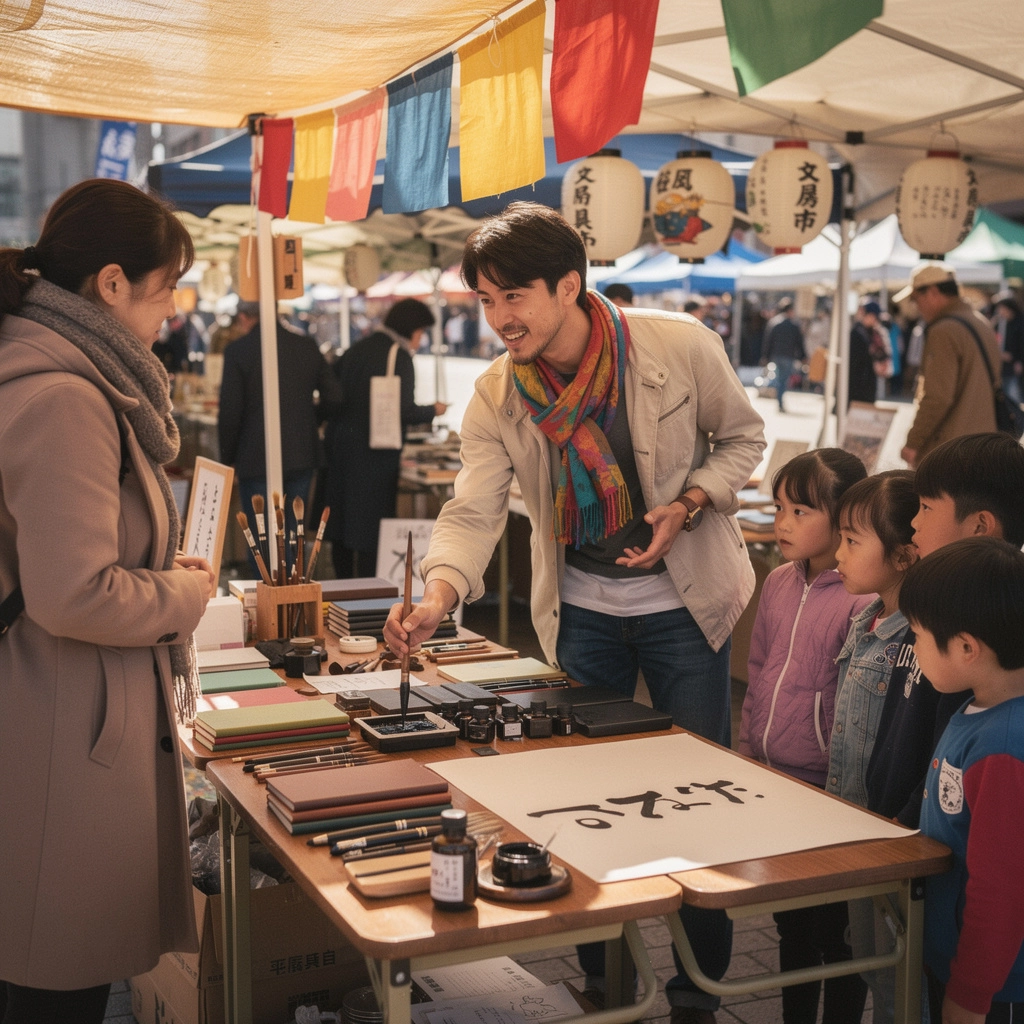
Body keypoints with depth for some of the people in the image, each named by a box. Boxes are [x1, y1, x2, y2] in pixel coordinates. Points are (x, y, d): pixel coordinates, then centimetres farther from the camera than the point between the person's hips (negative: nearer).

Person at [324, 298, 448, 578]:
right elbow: (404, 411, -17)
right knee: (372, 525, -2)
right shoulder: (398, 357, -12)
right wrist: (433, 410, 0)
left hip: (341, 443, 8)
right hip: (373, 453, -8)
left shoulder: (358, 348, 11)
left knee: (342, 525, 14)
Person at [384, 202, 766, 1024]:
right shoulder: (497, 395, -10)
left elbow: (742, 437, -2)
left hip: (682, 601, -2)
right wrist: (437, 598, -35)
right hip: (580, 610, 2)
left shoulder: (680, 346, -17)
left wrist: (684, 508, -19)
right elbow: (474, 511, -17)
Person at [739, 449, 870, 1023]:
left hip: (825, 791, -7)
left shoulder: (862, 602, -18)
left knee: (834, 932, 7)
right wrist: (747, 752, 14)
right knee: (790, 921, 21)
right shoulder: (779, 584, 5)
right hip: (772, 783, 7)